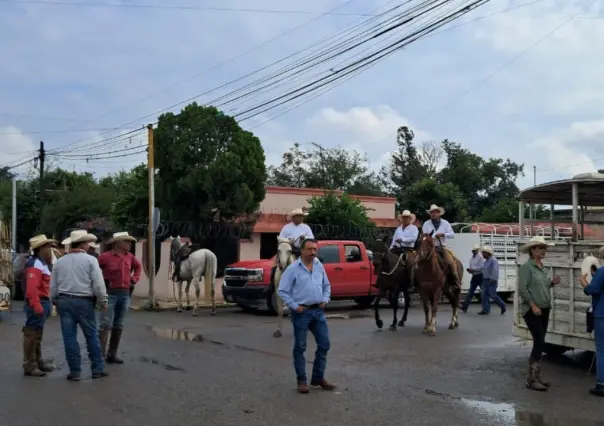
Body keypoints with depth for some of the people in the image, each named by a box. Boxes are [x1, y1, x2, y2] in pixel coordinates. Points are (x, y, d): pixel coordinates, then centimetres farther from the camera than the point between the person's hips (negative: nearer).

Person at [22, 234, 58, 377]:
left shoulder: (42, 263, 15)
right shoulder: (35, 265, -17)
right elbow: (31, 288, -25)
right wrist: (37, 306, -28)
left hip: (43, 303, 11)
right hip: (37, 304, -11)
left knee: (37, 335, 18)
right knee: (32, 335, -4)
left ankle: (38, 362, 28)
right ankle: (29, 366, 1)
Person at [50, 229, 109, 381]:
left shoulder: (59, 262, 8)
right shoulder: (90, 260, -5)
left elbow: (53, 287, 11)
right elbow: (98, 284, -10)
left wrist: (56, 302, 22)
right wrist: (103, 302, 1)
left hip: (64, 301, 4)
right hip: (84, 302, -3)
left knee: (69, 337, 6)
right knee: (92, 336, 8)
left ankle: (75, 371, 9)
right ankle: (97, 369, 12)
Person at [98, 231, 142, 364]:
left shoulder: (130, 257, 8)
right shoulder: (105, 256, -11)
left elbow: (138, 266, 26)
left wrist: (135, 279, 14)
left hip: (125, 294, 6)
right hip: (110, 294, -6)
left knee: (118, 326, 9)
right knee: (106, 324, -10)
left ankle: (112, 354, 16)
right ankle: (100, 355, -9)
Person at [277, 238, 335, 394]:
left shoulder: (319, 267, 9)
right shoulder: (293, 269, -8)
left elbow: (326, 285, 21)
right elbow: (282, 291, -9)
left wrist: (325, 300, 5)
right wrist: (294, 306, -13)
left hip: (318, 311, 6)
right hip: (301, 312, -5)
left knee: (324, 344, 7)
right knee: (300, 347, 2)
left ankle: (318, 377, 20)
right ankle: (301, 380, 11)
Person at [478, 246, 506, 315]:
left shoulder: (493, 260, -14)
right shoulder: (486, 261, 16)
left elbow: (495, 271, -21)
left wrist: (492, 279, -24)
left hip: (492, 281, -9)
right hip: (485, 280, 9)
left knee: (492, 295, -6)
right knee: (484, 295, 1)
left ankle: (503, 306, 15)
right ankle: (486, 310, 4)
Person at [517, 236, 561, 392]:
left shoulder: (542, 267, 13)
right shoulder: (526, 267, -13)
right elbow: (522, 289, -20)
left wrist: (552, 283, 3)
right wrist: (533, 306, -23)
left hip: (544, 309, 8)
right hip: (532, 311, -8)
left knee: (539, 343, 11)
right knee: (540, 343, -10)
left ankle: (536, 376, 18)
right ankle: (531, 379, -5)